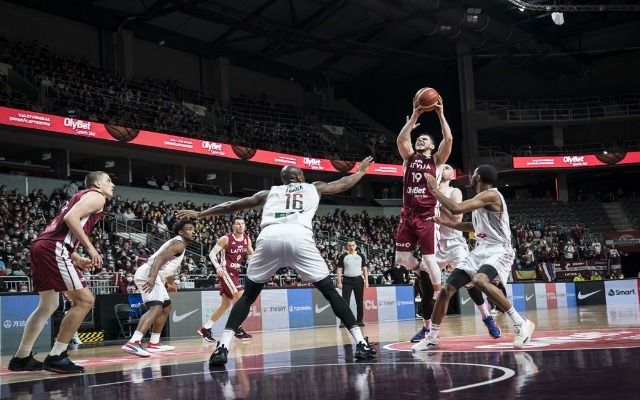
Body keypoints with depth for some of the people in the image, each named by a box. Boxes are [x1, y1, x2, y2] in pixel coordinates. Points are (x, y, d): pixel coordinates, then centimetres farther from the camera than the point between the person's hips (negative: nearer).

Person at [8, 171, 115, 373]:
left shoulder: (79, 197, 31)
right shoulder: (96, 196, 3)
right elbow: (71, 218, -15)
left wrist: (77, 259, 25)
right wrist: (90, 247, -12)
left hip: (41, 245, 10)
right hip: (53, 249, -10)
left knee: (48, 305, 20)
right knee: (84, 300, -6)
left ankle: (21, 358, 23)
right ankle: (56, 357, -5)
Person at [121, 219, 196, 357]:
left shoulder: (177, 243, 23)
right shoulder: (179, 243, -9)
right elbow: (159, 258, -25)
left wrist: (170, 282, 52)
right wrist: (152, 277, -39)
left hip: (154, 276, 11)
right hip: (148, 275, -11)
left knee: (166, 307, 23)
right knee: (155, 308, -26)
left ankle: (154, 343, 27)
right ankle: (133, 343, -40)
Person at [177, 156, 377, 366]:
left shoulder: (269, 192, 35)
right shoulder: (314, 187, 32)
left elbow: (232, 205, 41)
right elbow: (343, 183, 48)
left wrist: (200, 214, 52)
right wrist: (360, 171, 68)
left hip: (268, 238, 1)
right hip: (299, 237, -1)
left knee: (248, 295, 16)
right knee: (330, 291, 11)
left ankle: (222, 347, 3)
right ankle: (361, 343, 5)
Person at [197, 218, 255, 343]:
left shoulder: (247, 239, 5)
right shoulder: (226, 238, -13)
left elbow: (251, 254, 18)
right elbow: (212, 253, -11)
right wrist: (218, 267, -26)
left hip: (235, 273, 8)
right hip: (226, 271, -8)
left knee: (226, 303, 12)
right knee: (241, 297, -19)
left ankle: (205, 329, 21)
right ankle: (238, 329, -12)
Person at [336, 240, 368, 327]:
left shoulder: (360, 255, 5)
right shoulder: (343, 256, 0)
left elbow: (364, 268, 8)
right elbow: (339, 269, 1)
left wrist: (366, 280, 1)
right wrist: (339, 282, -7)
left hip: (358, 280, 2)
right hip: (347, 280, -2)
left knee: (360, 302, 6)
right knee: (345, 301, -5)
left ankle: (359, 320, 16)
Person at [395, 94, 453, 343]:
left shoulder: (437, 160, 10)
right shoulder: (409, 157, 16)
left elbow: (448, 139, -7)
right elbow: (401, 139, -2)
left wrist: (441, 114, -2)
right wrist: (414, 116, -2)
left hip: (427, 216, -4)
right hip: (407, 215, 4)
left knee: (429, 259, -8)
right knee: (402, 259, -2)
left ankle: (439, 294, 0)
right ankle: (424, 275, 26)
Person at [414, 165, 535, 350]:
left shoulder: (491, 195, -17)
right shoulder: (481, 198, 14)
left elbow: (456, 208, -26)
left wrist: (434, 190, -15)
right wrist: (445, 223, 27)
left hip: (498, 251, -9)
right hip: (480, 250, 9)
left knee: (480, 281, -39)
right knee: (446, 290, 3)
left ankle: (521, 324, -25)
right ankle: (432, 337, 17)